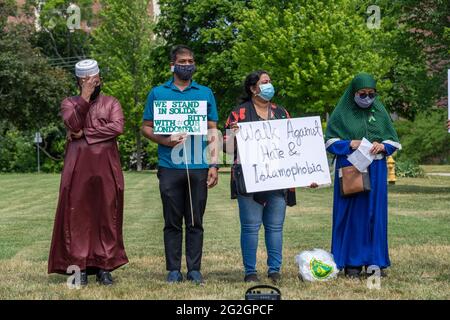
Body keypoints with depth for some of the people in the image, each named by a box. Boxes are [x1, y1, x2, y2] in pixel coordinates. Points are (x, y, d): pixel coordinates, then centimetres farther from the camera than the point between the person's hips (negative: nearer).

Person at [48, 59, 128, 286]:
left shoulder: (111, 103, 11)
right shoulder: (70, 103, 11)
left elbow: (117, 127, -8)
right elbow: (73, 124, -9)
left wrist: (86, 133, -8)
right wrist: (85, 98, -13)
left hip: (106, 167, 0)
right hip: (78, 167, 0)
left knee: (107, 216, 0)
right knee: (77, 215, -3)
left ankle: (104, 267, 6)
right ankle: (79, 266, 1)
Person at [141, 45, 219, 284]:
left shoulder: (205, 93, 11)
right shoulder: (158, 93, 8)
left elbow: (213, 132, 11)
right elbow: (146, 128, 9)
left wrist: (214, 165, 3)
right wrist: (165, 141, -10)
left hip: (199, 167, 1)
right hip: (170, 166, -1)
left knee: (195, 222, 3)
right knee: (172, 222, 3)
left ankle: (194, 269, 9)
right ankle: (173, 270, 8)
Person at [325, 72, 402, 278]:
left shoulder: (380, 112, 9)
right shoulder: (342, 113, 0)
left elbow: (394, 142, 13)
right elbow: (329, 142, 1)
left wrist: (382, 146, -9)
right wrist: (350, 144, -16)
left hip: (376, 172, 3)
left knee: (375, 213, 4)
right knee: (351, 214, -3)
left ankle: (375, 261, 11)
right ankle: (351, 263, 3)